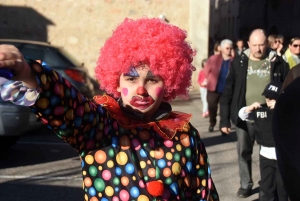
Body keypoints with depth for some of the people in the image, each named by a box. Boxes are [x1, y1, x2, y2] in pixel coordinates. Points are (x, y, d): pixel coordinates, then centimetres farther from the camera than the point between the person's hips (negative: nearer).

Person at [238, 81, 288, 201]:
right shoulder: (260, 109, -1)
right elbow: (242, 115, 9)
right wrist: (251, 107, -10)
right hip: (265, 154, 3)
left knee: (283, 187, 12)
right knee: (266, 186, 13)